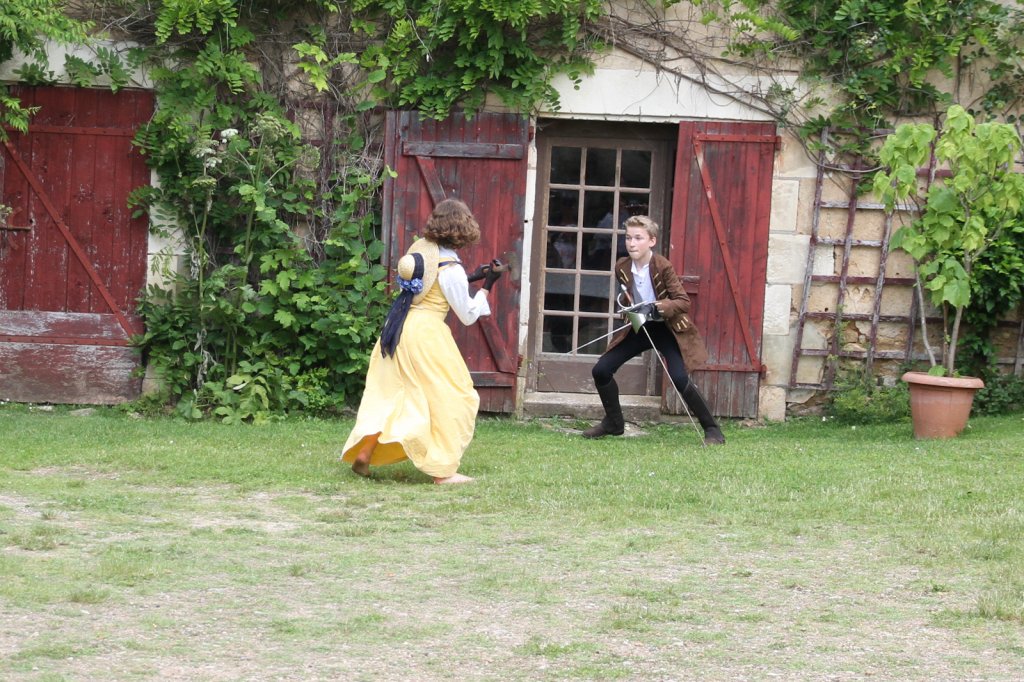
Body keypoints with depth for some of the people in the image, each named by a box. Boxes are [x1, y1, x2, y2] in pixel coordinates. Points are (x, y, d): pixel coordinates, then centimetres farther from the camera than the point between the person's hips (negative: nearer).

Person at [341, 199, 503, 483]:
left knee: (389, 393, 17)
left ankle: (364, 451, 9)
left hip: (399, 329, 7)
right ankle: (444, 470, 6)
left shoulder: (420, 247, 6)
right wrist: (487, 285, 3)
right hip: (427, 332, -7)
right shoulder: (451, 269, -14)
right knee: (449, 399, 4)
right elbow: (468, 315, -5)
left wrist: (471, 276, 20)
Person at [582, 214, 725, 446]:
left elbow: (683, 302, -23)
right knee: (601, 370, -1)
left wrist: (656, 307, -36)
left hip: (668, 328, -6)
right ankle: (613, 423, 21)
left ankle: (712, 430, -8)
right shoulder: (622, 267, -6)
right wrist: (629, 308, -2)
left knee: (679, 379, -23)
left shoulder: (663, 266, -22)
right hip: (639, 327, 6)